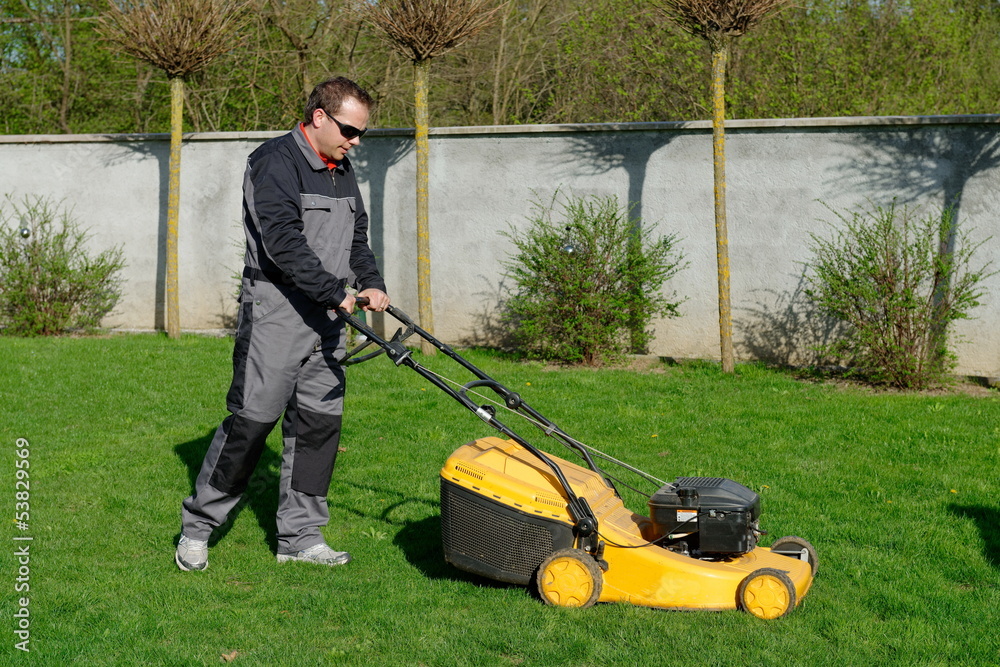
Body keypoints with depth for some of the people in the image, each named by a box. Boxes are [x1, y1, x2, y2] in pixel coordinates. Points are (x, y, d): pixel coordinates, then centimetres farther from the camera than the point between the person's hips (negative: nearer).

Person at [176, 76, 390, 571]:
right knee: (252, 418, -6)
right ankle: (197, 526, 9)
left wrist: (371, 283, 1)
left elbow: (356, 238, 20)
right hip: (275, 312, -8)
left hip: (325, 317, 8)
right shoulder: (276, 162, -12)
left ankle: (299, 535, 16)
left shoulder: (341, 172, 15)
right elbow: (284, 243, -22)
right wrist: (338, 293, -23)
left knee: (319, 421, 7)